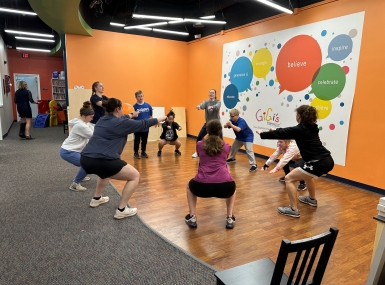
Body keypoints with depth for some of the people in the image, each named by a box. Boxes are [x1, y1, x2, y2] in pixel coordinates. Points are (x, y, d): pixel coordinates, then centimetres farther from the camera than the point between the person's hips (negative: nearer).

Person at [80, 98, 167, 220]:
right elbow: (142, 124, 7)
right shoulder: (121, 123, -2)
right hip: (102, 161, -9)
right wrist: (160, 119, 22)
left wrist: (131, 115, 58)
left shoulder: (102, 120, 20)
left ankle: (96, 199, 46)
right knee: (135, 176, 6)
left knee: (106, 171, 41)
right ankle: (121, 210, 4)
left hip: (85, 159, 9)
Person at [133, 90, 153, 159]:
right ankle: (136, 153, 22)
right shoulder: (134, 106, -10)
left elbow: (150, 116, 8)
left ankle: (143, 152, 30)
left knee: (144, 141, 15)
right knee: (137, 141, 8)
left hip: (146, 127, 3)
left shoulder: (148, 105, -1)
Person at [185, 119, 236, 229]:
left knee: (190, 186, 36)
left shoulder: (199, 144, 17)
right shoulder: (226, 146, 19)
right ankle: (230, 218, 27)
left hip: (202, 187, -1)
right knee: (232, 188, 39)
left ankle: (192, 217, 26)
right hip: (224, 186, 1)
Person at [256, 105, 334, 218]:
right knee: (307, 174, 37)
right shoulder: (311, 128, 14)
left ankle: (293, 210, 2)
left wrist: (262, 134, 13)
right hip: (327, 161, 10)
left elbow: (280, 133, 0)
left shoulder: (299, 129, -10)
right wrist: (274, 132, 37)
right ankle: (312, 199, 52)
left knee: (289, 179, -1)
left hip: (319, 163, -10)